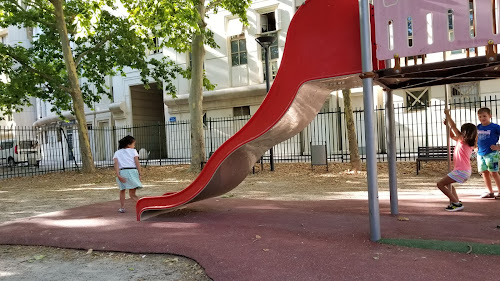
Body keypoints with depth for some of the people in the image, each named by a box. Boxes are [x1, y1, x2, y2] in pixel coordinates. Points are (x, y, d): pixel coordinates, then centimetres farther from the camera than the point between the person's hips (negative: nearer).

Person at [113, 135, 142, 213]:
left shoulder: (117, 152, 18)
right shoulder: (133, 151, 14)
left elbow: (116, 163, 2)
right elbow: (137, 163, 2)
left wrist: (118, 175, -7)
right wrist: (139, 174, 1)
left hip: (122, 172, 1)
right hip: (132, 171, -1)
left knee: (122, 190, 25)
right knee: (132, 194, -1)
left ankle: (122, 207, 28)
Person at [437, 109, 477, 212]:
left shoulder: (463, 141, -14)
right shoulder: (465, 142, 10)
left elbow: (454, 126, -14)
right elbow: (452, 136, 25)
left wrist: (447, 114, -6)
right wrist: (447, 125, 16)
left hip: (461, 171, -10)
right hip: (466, 171, 10)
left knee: (440, 184, -9)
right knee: (447, 183, 30)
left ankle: (457, 203, -7)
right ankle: (456, 201, 23)